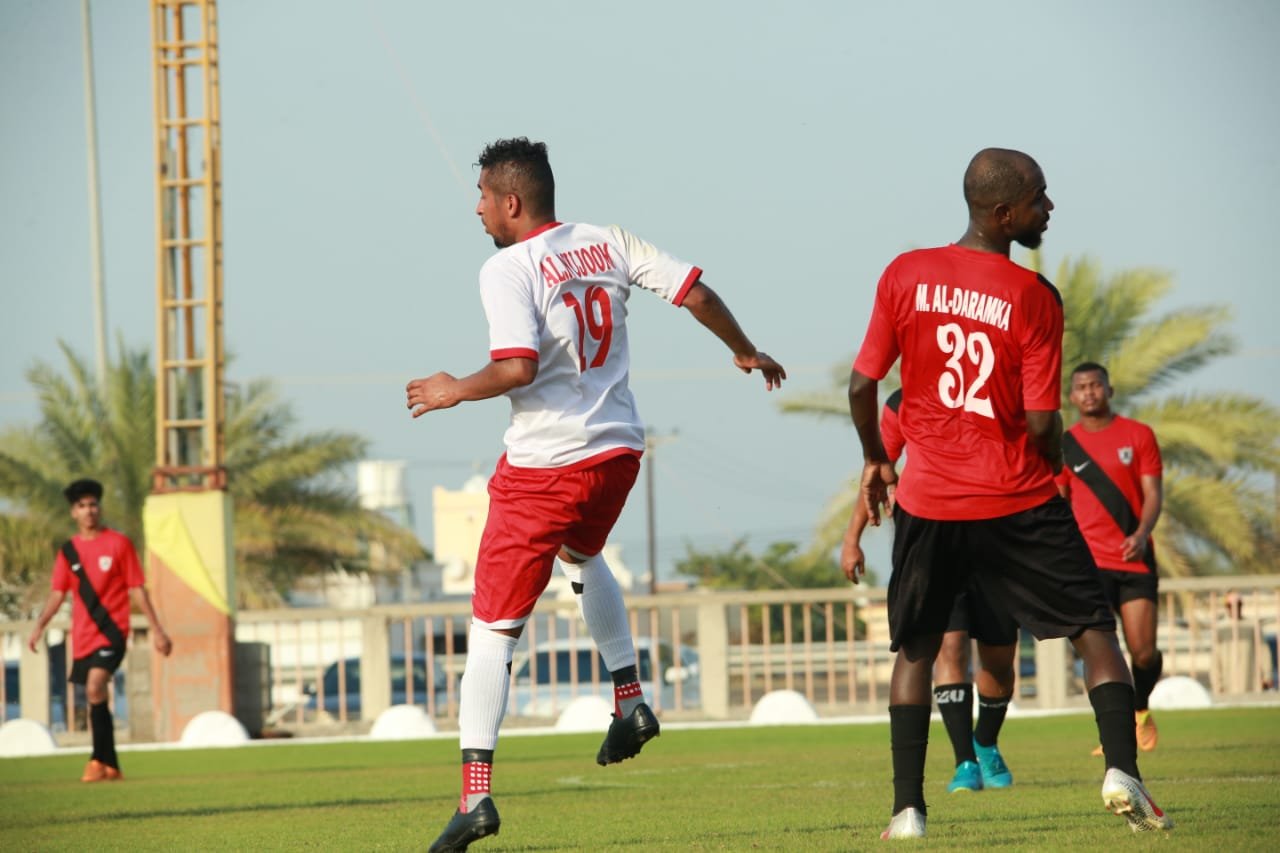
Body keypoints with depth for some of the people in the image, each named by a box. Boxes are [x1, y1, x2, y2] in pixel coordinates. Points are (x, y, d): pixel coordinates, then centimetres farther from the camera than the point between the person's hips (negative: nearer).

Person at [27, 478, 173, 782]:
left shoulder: (119, 543, -1)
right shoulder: (68, 551, 8)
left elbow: (137, 589, 1)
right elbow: (58, 593, 9)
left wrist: (157, 630, 0)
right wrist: (39, 626, -6)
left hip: (111, 632, -5)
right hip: (82, 638, 5)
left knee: (95, 686, -24)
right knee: (97, 700, 10)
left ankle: (99, 760, -22)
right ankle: (111, 767, 20)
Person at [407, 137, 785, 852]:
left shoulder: (507, 270, -13)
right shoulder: (608, 244, 5)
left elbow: (518, 367, -25)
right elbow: (696, 293, 5)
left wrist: (455, 391, -7)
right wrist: (746, 352, 22)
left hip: (544, 464, -7)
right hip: (619, 448, 7)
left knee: (493, 628, -2)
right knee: (581, 553, 39)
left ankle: (476, 794, -9)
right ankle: (631, 703, 33)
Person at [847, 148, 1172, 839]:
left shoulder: (905, 276, -2)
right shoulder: (1034, 297, -11)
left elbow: (862, 384, 0)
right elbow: (1042, 423, -11)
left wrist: (874, 460, 17)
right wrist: (1055, 467, 10)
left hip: (928, 502, 3)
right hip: (1018, 498, -3)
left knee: (914, 651, 15)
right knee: (1094, 628, 8)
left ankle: (907, 809, 9)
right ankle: (1122, 770, -9)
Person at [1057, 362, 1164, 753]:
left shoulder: (1138, 435, 5)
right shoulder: (1065, 444, 7)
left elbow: (1153, 492, 0)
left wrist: (1141, 535, -18)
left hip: (1135, 559, 0)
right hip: (1090, 560, 0)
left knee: (1144, 653, -3)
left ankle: (1140, 710, 26)